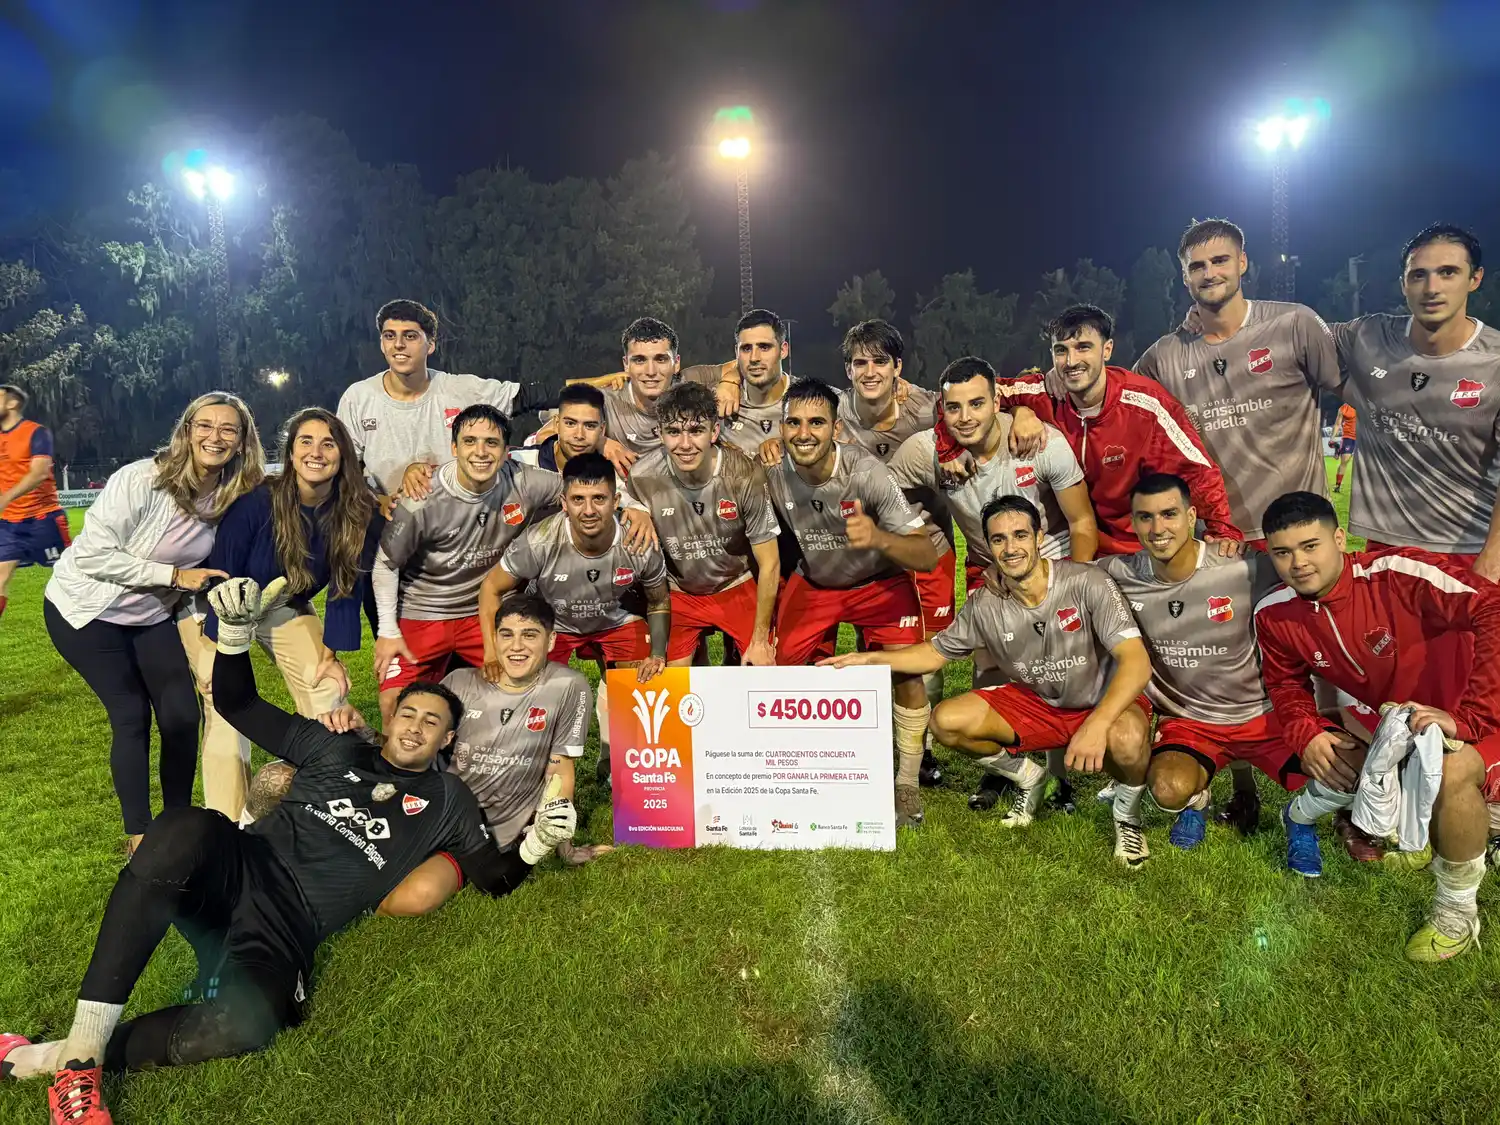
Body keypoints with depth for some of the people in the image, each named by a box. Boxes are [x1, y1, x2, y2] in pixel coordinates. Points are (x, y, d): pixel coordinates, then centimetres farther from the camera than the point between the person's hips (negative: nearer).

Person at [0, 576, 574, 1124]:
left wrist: (537, 843, -9)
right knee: (190, 827, -36)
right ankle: (82, 1048, -31)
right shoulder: (338, 749, 18)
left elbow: (495, 877, 13)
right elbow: (239, 705, 19)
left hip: (289, 928, -1)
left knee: (244, 1025, -36)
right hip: (239, 871, 1)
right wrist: (237, 630, 2)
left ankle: (64, 1055, -14)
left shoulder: (446, 800, 17)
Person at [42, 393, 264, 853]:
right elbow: (92, 555, -26)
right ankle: (139, 835, 11)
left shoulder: (233, 497, -10)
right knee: (132, 716, -6)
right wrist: (173, 576, -27)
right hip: (86, 609, -5)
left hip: (152, 615, 5)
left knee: (183, 714, -2)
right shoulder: (141, 479, -27)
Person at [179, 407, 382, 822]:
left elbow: (348, 587, -10)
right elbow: (223, 577, -22)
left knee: (329, 692, -8)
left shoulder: (359, 513, -20)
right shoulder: (257, 500, -30)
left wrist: (331, 652, -12)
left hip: (286, 608, 4)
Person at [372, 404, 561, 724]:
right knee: (395, 704, -10)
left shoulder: (522, 484, -17)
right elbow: (386, 564, -9)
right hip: (421, 614, -2)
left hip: (485, 612, 3)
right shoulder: (423, 502, -22)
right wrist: (388, 631, -8)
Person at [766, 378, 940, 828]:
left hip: (881, 582, -3)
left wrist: (878, 538, -53)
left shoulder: (866, 473, -31)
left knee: (906, 671, -20)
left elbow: (928, 557, -33)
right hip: (812, 583, 3)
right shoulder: (773, 477, -21)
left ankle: (908, 784, 2)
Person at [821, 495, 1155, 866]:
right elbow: (936, 652, 4)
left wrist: (1097, 724, -45)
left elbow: (1136, 661, -30)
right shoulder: (984, 605, -11)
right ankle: (1027, 777, 15)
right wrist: (869, 658, -9)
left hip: (1107, 701, -4)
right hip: (1036, 703, 4)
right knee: (945, 721, -14)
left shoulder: (1086, 582, -24)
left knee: (1125, 738, -40)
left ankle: (1127, 813, -2)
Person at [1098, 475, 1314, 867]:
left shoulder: (1246, 569, -17)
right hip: (1185, 720, 1)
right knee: (1170, 790, -30)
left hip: (1261, 713, 0)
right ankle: (1197, 799, 12)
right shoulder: (1119, 576, -11)